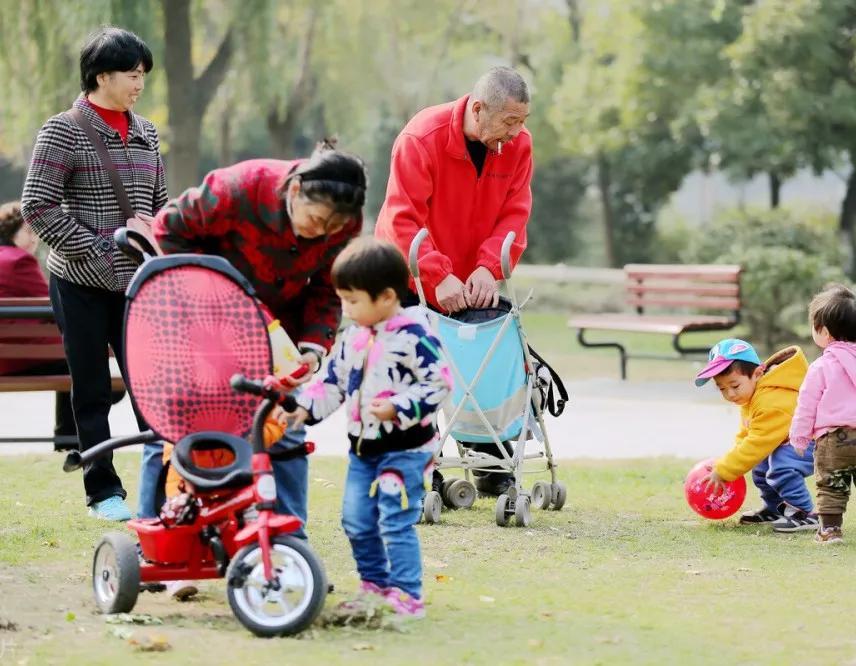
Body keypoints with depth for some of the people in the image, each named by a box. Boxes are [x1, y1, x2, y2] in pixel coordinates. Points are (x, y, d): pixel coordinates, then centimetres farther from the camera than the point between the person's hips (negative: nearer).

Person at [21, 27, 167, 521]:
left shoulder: (146, 133, 11)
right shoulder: (65, 131, -6)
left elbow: (161, 202, 21)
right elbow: (38, 206, -10)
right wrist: (95, 250, -13)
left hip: (137, 279, 4)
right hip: (82, 283, -4)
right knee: (93, 391, 4)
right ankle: (103, 491, 14)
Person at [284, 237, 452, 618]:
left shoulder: (413, 337, -15)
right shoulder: (353, 339, 7)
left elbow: (439, 382, -17)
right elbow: (333, 383, 14)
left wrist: (397, 407, -24)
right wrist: (304, 407, 0)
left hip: (405, 448, -8)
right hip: (363, 448, 8)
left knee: (395, 522, -11)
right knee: (356, 521, 11)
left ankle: (408, 596, -5)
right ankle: (375, 584, 28)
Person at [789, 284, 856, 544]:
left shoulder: (821, 367, -6)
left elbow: (807, 405, -3)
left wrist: (799, 437, 8)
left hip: (833, 438, -4)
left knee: (831, 486, 4)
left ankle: (830, 529, 1)